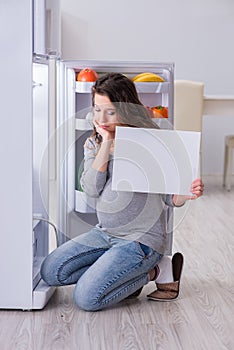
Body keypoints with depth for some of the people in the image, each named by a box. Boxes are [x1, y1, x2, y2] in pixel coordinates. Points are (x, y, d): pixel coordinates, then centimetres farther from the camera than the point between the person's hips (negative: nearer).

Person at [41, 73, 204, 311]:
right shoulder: (94, 144, 6)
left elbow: (168, 197, -6)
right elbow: (91, 189, -11)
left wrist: (187, 194, -30)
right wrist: (106, 143, -15)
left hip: (141, 238, -7)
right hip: (104, 232, 7)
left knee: (86, 298, -18)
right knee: (50, 272, -3)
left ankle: (154, 271, 2)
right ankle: (124, 277, 6)